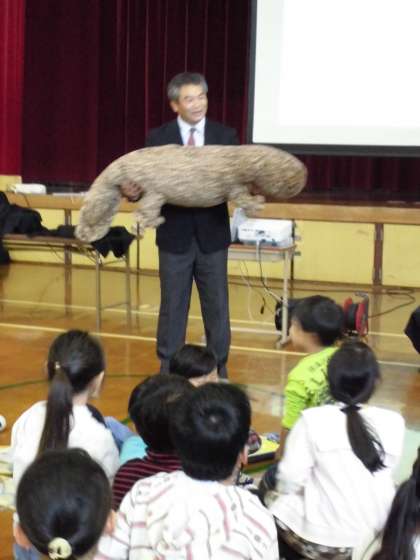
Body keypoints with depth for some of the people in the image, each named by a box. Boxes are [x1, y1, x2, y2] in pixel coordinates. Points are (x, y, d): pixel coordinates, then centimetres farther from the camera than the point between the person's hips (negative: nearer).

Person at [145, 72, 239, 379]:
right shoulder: (158, 138, -1)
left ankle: (219, 369, 21)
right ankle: (168, 369, 20)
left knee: (217, 305, 8)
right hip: (175, 235, -1)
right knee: (173, 305, 8)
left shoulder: (225, 136, 2)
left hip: (212, 234, 1)